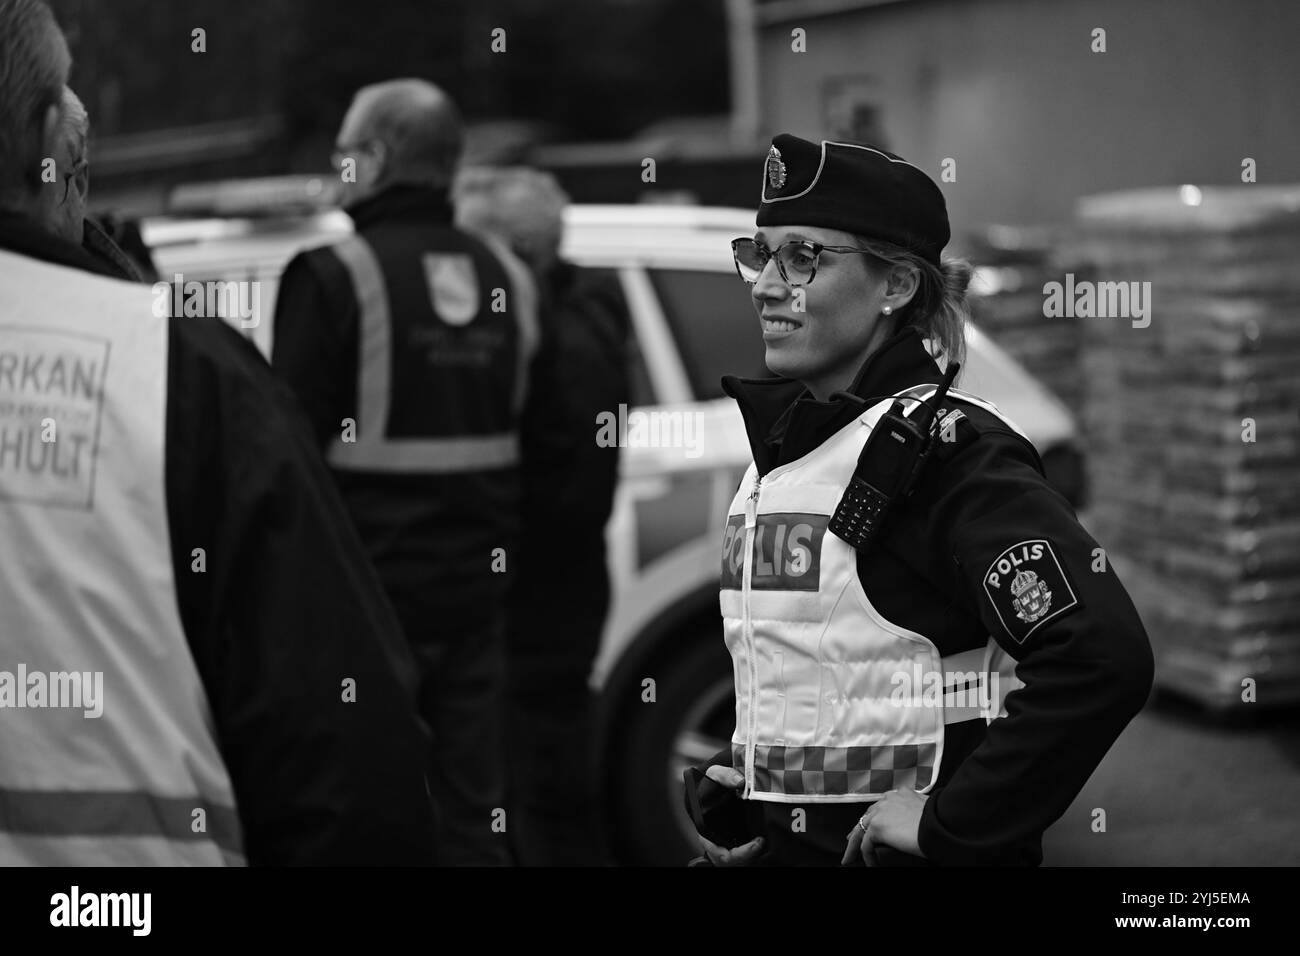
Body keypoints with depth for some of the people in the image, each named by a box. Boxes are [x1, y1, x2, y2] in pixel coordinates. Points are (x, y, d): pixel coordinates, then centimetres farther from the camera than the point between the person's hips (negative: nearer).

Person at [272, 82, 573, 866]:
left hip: (366, 590, -5)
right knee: (471, 807, 12)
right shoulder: (507, 278, 8)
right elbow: (548, 439, 10)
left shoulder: (335, 278, -12)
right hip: (474, 587, 6)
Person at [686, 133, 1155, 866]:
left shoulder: (948, 449, -14)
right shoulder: (776, 451, 9)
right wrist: (735, 778, 9)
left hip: (919, 848, -7)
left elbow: (1105, 658, -25)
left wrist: (952, 822, -19)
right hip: (778, 845, 7)